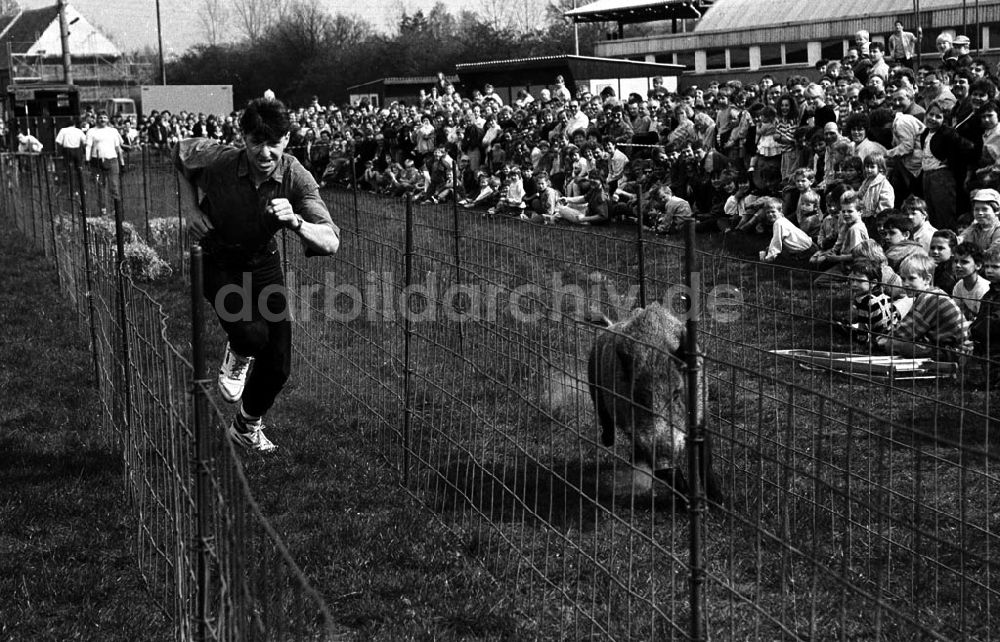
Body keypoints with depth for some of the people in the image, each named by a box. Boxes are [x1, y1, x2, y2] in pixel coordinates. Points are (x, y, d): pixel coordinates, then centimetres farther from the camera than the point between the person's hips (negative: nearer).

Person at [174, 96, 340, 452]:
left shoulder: (296, 177, -24)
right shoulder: (216, 161, -26)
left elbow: (330, 243, -29)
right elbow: (177, 153, -2)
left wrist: (295, 222, -48)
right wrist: (190, 208, -8)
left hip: (263, 263, 2)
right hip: (217, 261, -2)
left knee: (278, 366, 4)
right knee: (253, 334, -30)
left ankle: (247, 427, 36)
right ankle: (237, 356, 10)